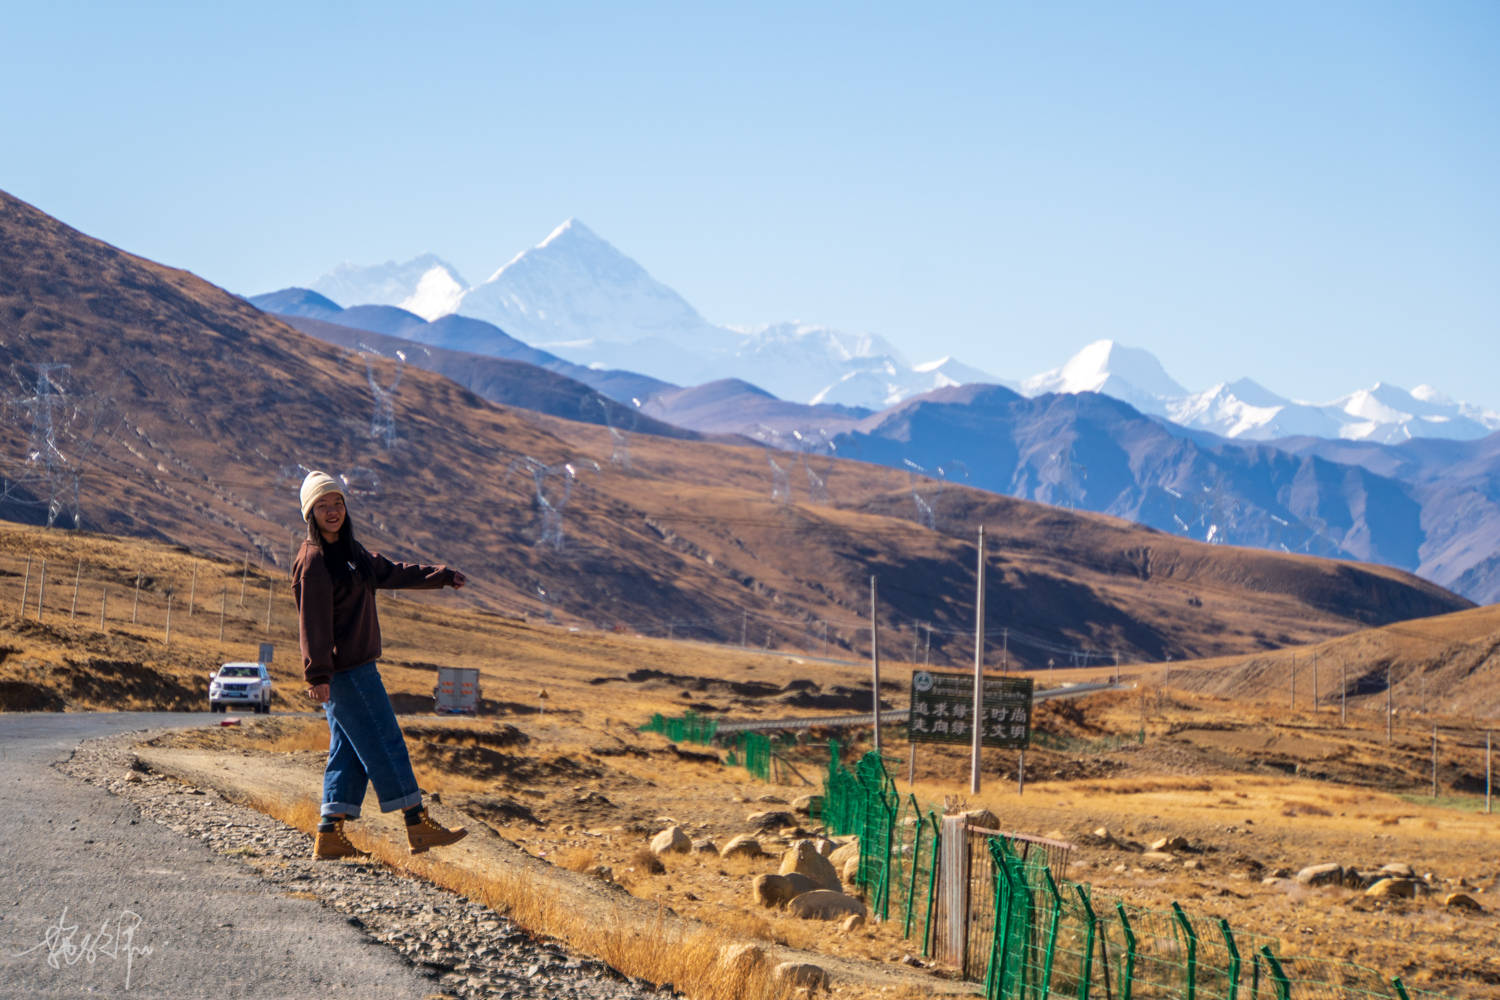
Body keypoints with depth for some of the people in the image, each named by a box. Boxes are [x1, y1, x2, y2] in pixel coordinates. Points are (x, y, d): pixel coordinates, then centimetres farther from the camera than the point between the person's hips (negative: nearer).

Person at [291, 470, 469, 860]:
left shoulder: (348, 550, 14)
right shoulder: (313, 561, -15)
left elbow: (391, 573, 25)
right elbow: (313, 620, -20)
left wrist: (442, 576, 27)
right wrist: (317, 674, -24)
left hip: (356, 667, 10)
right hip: (344, 670, -10)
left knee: (349, 750, 10)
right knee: (384, 743, -5)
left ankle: (330, 835, 11)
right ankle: (418, 825, 0)